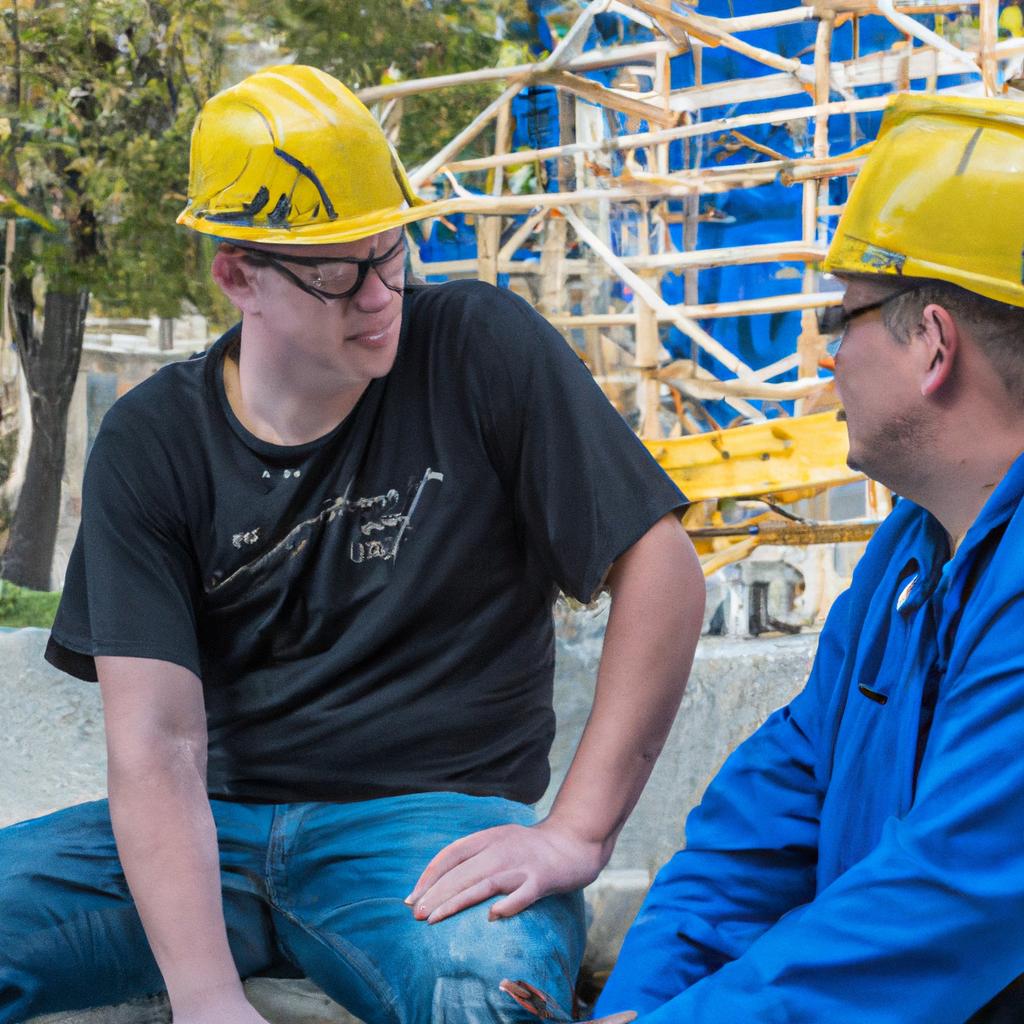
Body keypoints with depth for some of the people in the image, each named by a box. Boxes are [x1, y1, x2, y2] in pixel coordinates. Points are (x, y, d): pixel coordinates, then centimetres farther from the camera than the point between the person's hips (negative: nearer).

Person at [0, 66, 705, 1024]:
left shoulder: (480, 351, -4)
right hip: (212, 834, 3)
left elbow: (661, 569, -6)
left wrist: (575, 834, -14)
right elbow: (155, 742, -8)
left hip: (433, 817, -3)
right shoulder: (150, 446, 0)